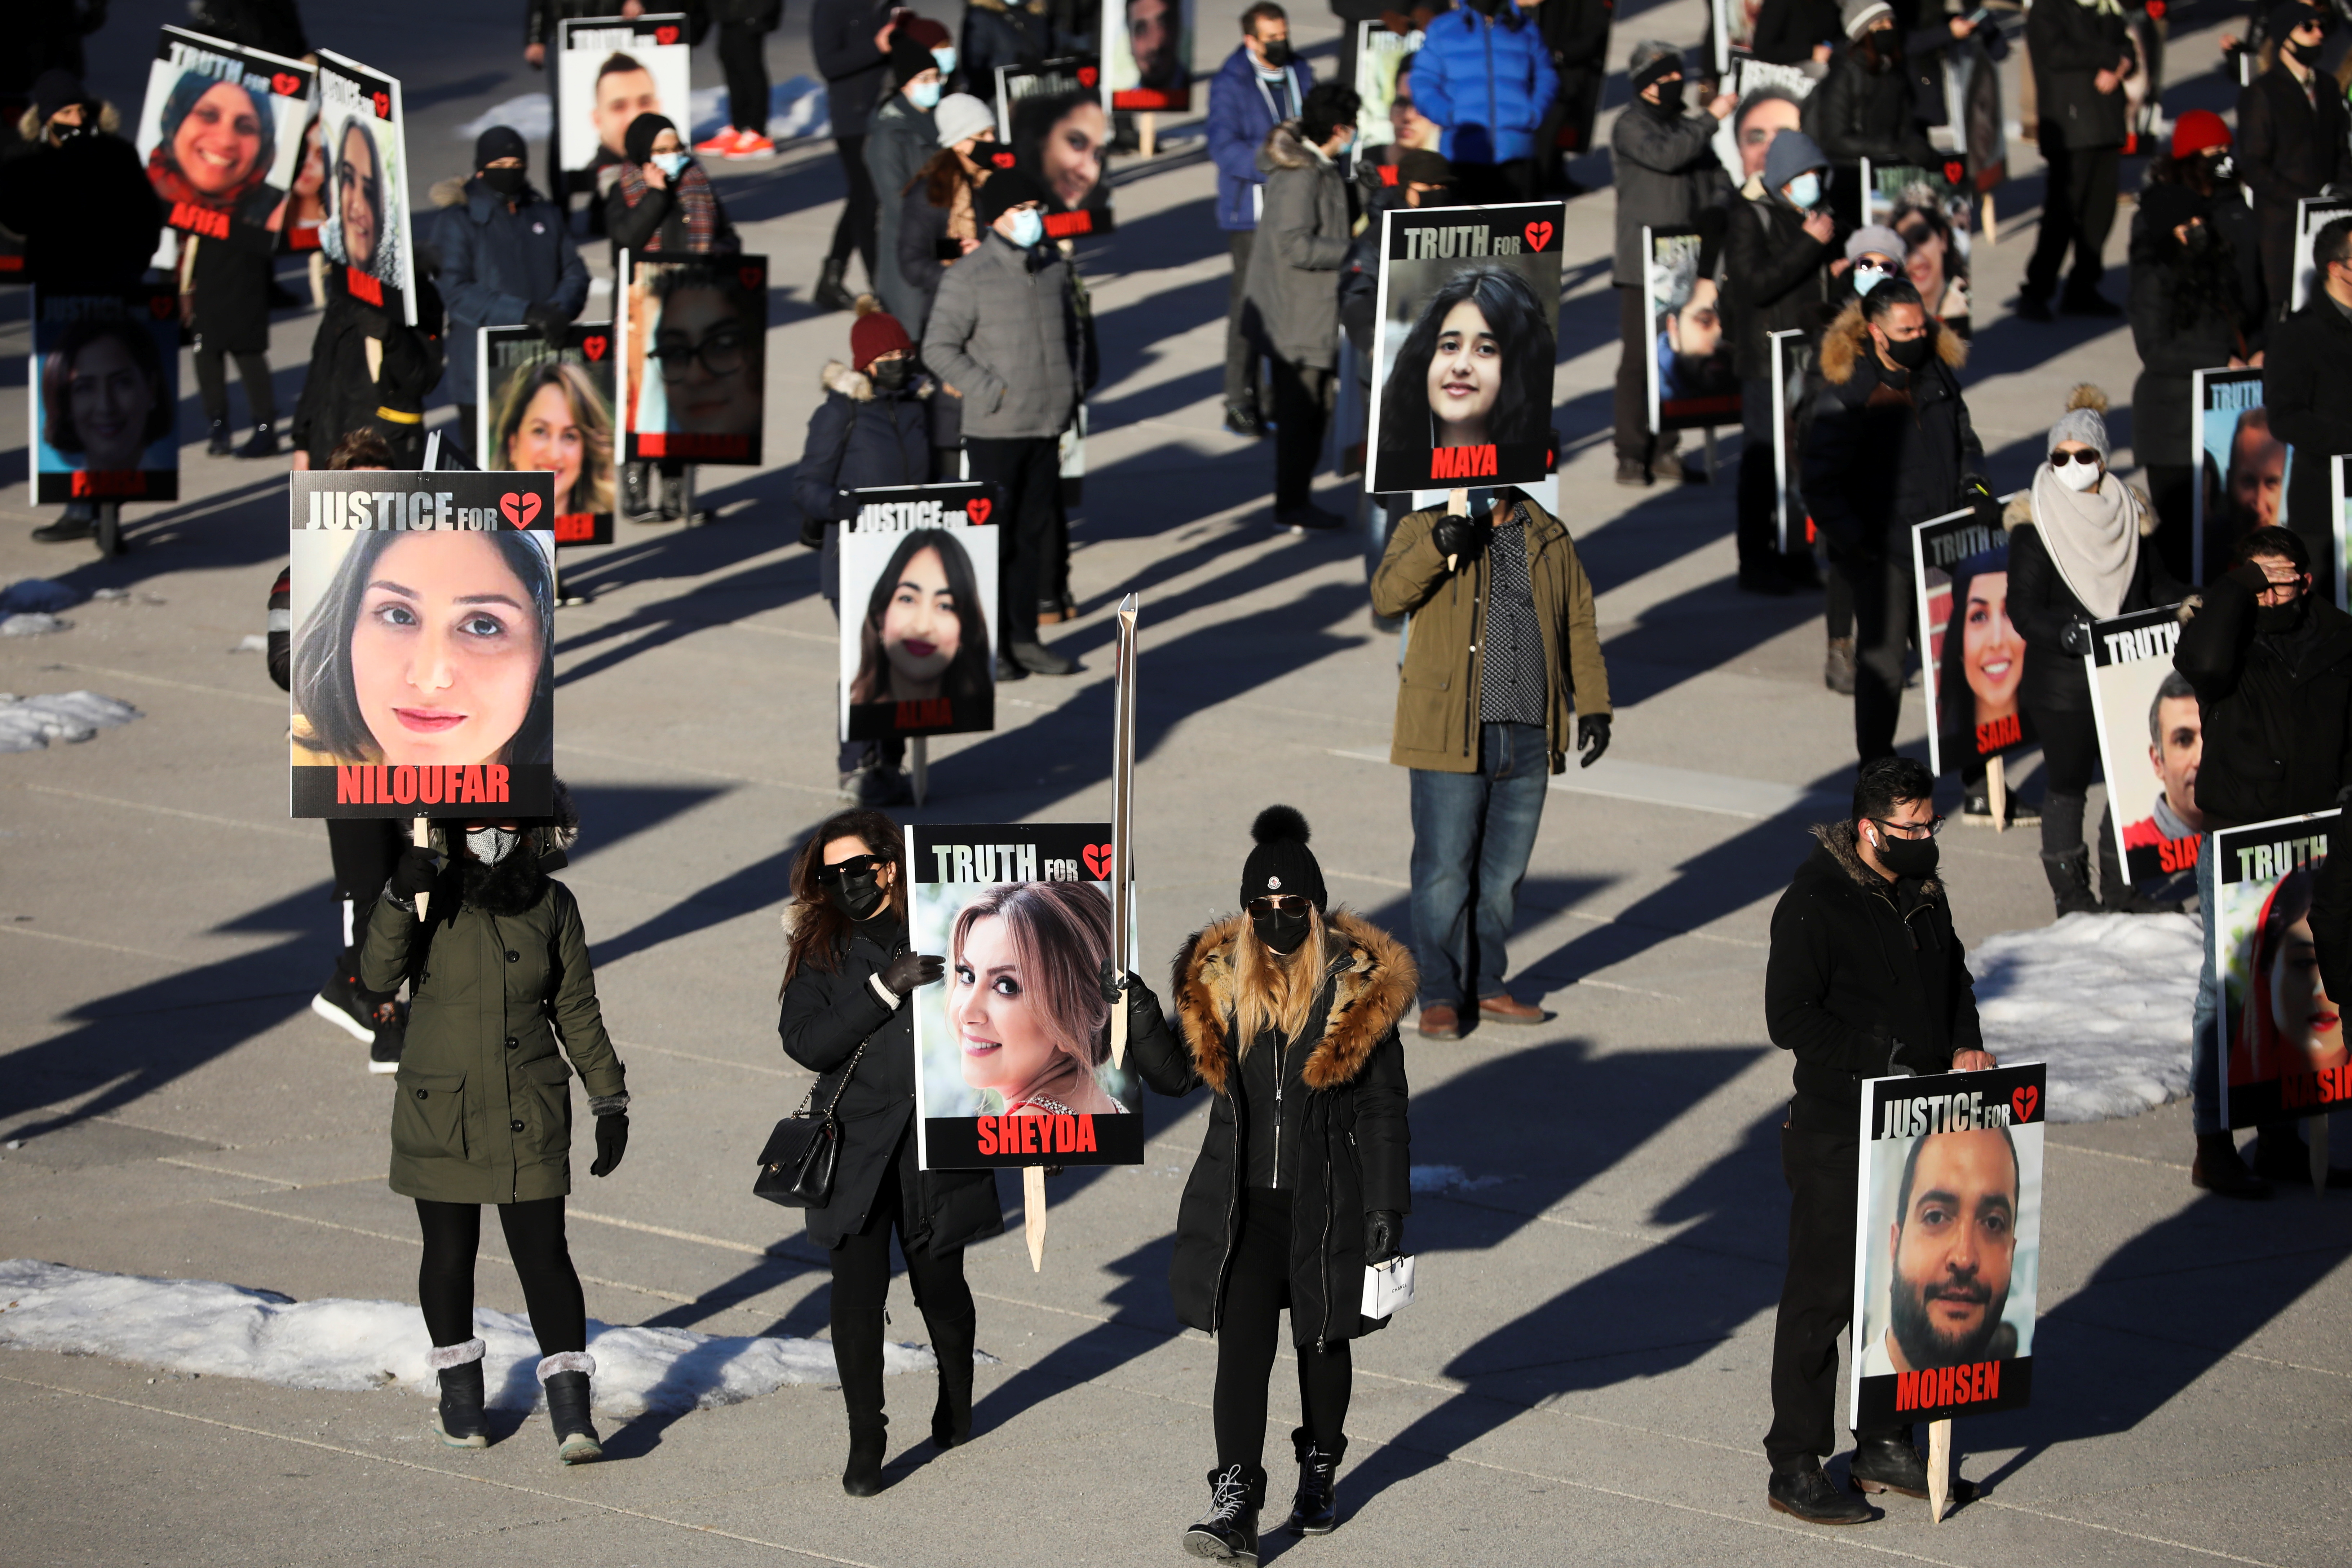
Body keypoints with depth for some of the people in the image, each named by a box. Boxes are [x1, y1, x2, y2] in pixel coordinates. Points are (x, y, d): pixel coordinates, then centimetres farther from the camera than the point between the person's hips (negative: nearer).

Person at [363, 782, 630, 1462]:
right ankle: (459, 1391, 29)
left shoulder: (551, 906, 1)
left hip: (529, 1119, 0)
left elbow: (577, 1011, 8)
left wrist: (609, 1101, 6)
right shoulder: (432, 897, -5)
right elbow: (379, 975, -19)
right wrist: (400, 900, -34)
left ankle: (571, 1409, -6)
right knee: (450, 1252, 11)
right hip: (440, 1116, 0)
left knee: (543, 1252, -5)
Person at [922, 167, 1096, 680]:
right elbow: (939, 348, -10)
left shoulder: (1056, 271, 9)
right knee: (993, 536, -2)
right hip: (994, 429, -6)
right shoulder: (968, 276, -9)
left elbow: (1076, 329, 24)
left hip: (1047, 426, 6)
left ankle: (1023, 637, 19)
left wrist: (1075, 383, 10)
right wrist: (990, 392, -15)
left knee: (1037, 532, 10)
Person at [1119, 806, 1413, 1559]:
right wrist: (1136, 1013, -8)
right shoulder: (1221, 981, -1)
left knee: (1323, 1342, 16)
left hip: (1327, 1204, -1)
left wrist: (1388, 1207, -8)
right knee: (1242, 1342, -11)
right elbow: (1178, 1074, 9)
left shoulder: (1359, 988, -8)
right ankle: (1236, 1508, -15)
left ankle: (1320, 1473, 37)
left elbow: (1384, 1109, -4)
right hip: (1242, 1203, 1)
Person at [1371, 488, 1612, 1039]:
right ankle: (1441, 996, 4)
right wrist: (1435, 548, -33)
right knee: (1445, 872, -3)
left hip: (1528, 741, 4)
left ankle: (1484, 986, 22)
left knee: (1504, 873, 11)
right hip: (1451, 739, -4)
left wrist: (1593, 705, 9)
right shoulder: (1424, 529, -1)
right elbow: (1387, 596, -17)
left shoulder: (1549, 539, 10)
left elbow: (1579, 624, 15)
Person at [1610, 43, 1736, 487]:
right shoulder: (1631, 126, -2)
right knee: (1639, 358, -6)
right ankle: (1631, 454, -3)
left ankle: (1663, 447, 11)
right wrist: (1710, 120, -15)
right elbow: (1665, 155, -20)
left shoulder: (1688, 126, 16)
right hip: (1643, 266, -6)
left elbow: (1715, 180, 19)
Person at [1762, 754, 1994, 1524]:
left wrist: (1966, 1047, 3)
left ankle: (1885, 1444, 26)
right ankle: (1795, 1468, 3)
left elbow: (1953, 976, 23)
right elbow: (1790, 1019, -19)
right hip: (1836, 1134, -8)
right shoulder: (1814, 904, -15)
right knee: (1823, 1295, -3)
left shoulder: (1923, 891, 9)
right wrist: (1888, 1071, -20)